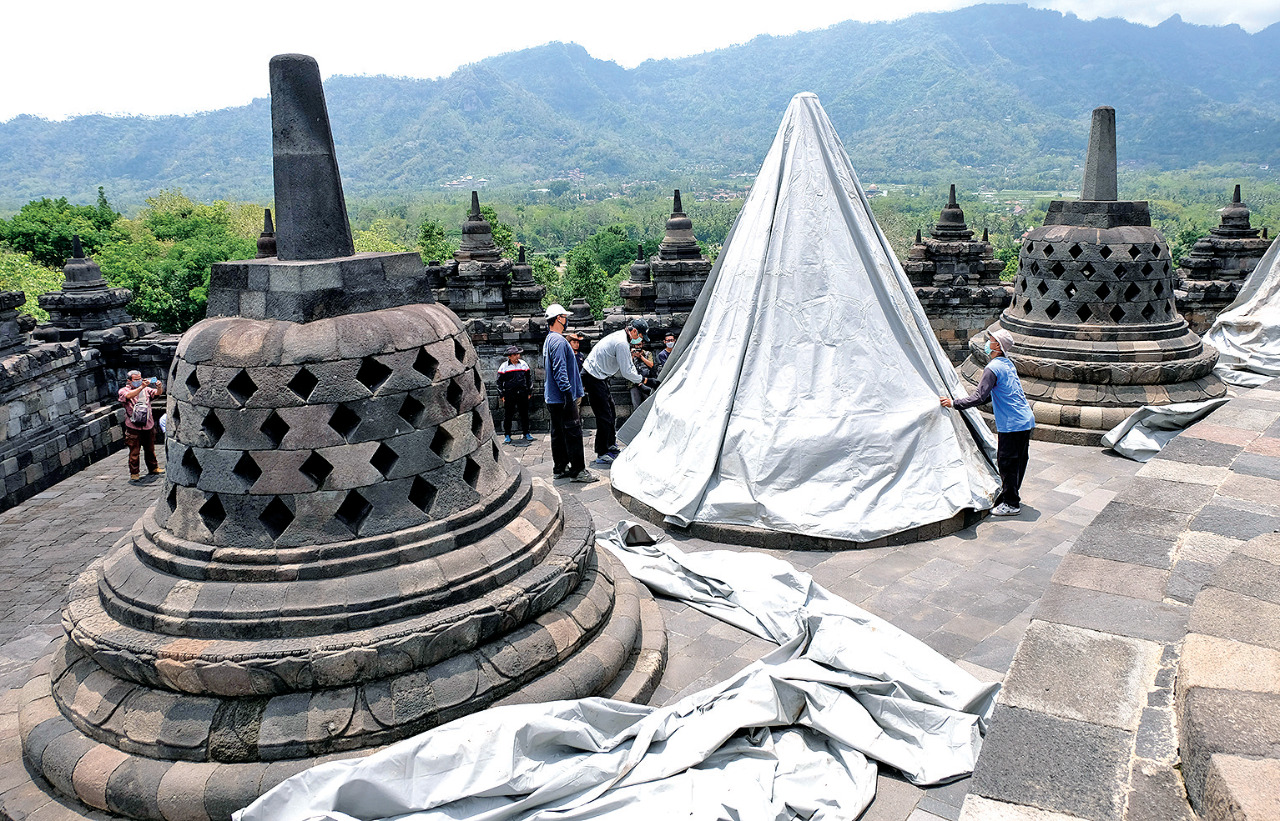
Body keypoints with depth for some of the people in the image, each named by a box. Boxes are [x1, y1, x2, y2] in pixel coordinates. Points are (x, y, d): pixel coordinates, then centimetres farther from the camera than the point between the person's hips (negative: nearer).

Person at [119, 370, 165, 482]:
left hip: (148, 425, 4)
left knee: (150, 449, 16)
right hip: (133, 427, -4)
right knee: (134, 451, -2)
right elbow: (129, 395, -22)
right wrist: (141, 387, -33)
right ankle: (134, 473, 6)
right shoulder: (123, 391, -1)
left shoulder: (146, 389, 11)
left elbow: (157, 393, -4)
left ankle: (153, 467, 30)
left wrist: (159, 387, -26)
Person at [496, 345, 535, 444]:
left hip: (523, 394, 2)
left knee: (524, 414, 7)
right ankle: (507, 435, 10)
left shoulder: (523, 364, 8)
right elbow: (499, 381, 4)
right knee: (508, 415, 1)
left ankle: (526, 433, 17)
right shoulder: (504, 366, 0)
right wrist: (501, 395, -1)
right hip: (509, 394, -2)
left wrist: (530, 392, 12)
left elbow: (529, 378, 15)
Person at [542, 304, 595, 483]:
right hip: (562, 397, -11)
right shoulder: (559, 341, -15)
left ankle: (560, 468, 19)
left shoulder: (549, 340, 18)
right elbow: (560, 371, -22)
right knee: (573, 432, -7)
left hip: (552, 399, 11)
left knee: (558, 433, 13)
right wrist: (568, 394, -24)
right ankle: (577, 470, -6)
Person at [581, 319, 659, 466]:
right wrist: (645, 380, -11)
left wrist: (638, 381, 11)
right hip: (593, 378, -11)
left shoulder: (621, 339, 11)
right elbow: (627, 372, -20)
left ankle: (611, 446, 31)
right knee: (604, 416, -9)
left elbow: (628, 366, 18)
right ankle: (601, 455, -3)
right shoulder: (621, 343, -22)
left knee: (611, 413, 18)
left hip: (600, 377, 11)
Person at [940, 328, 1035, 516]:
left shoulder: (993, 368, -16)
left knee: (1006, 463, -1)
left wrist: (954, 403, -17)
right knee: (1018, 461, 17)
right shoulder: (1008, 365, 13)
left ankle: (1011, 504, 5)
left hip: (1011, 424, -9)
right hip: (1026, 421, 9)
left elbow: (979, 398, -22)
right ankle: (1011, 495, 30)